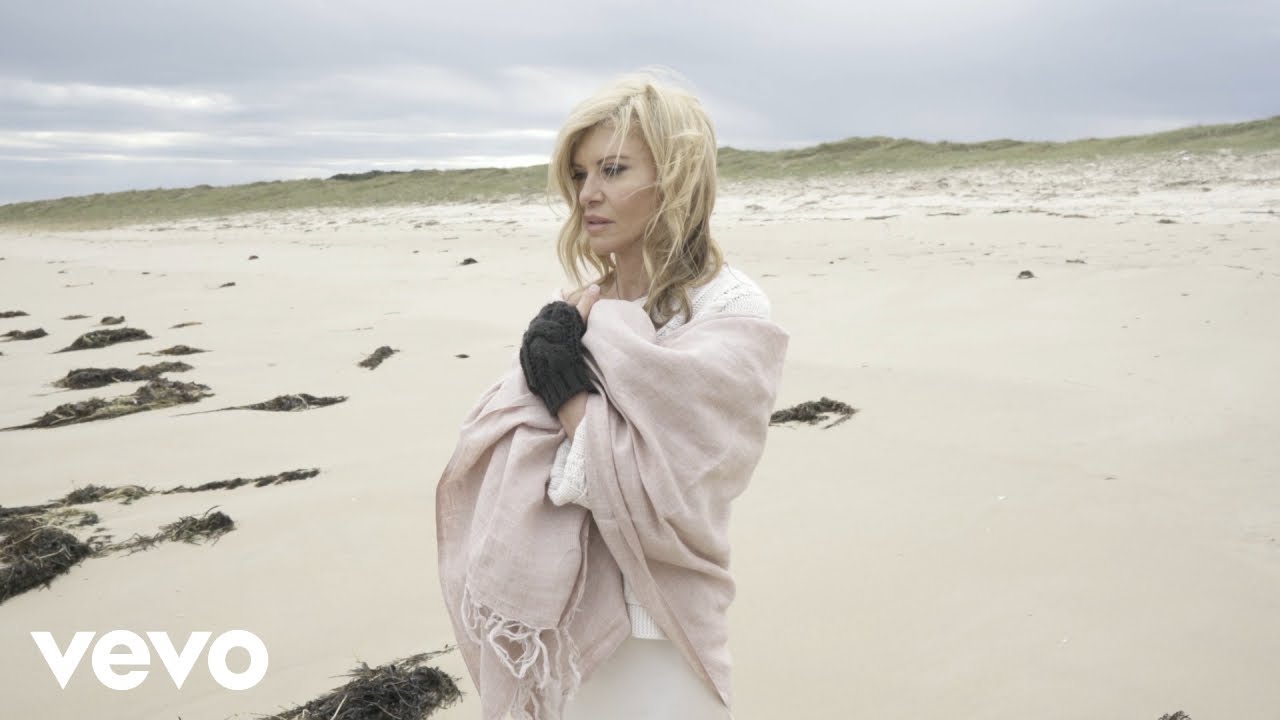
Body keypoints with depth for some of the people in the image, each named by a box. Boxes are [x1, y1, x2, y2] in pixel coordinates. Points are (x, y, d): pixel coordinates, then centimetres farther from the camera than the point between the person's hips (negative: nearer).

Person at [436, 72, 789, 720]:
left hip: (648, 634, -5)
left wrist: (567, 385, -16)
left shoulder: (731, 315, -15)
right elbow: (482, 468, -3)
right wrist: (549, 354, -18)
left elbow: (662, 501, -23)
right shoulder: (577, 306, 0)